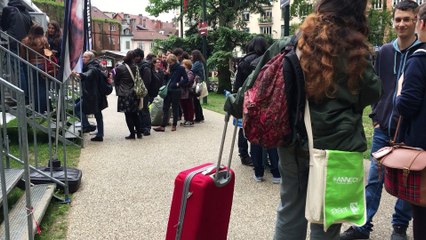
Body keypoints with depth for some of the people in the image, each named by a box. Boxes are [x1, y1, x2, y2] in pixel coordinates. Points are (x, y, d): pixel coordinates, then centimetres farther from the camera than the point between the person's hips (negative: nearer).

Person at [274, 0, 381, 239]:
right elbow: (372, 94, 3)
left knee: (290, 211, 17)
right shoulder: (354, 48, -7)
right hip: (336, 145, -3)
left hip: (295, 141, 3)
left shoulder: (298, 42, 1)